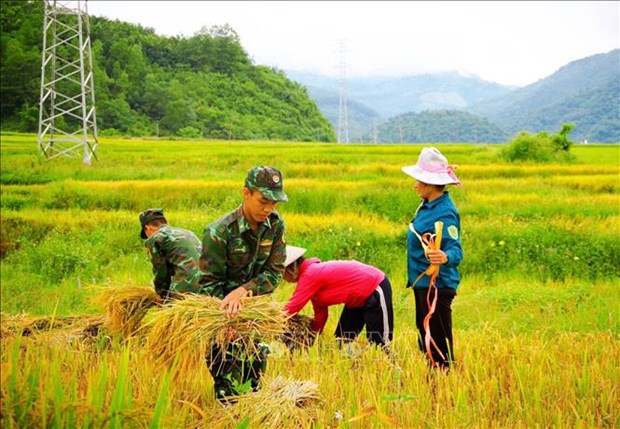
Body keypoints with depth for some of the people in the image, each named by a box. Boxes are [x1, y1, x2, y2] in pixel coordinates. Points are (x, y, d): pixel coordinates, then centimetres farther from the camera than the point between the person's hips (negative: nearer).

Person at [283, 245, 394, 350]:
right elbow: (320, 314, 6)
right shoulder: (312, 272, 4)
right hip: (358, 298, 10)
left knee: (378, 344, -9)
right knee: (341, 340, 11)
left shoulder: (310, 275, -25)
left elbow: (292, 308, -28)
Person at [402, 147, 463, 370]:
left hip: (436, 285, -10)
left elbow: (456, 250, -28)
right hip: (423, 283, 10)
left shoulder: (444, 213, -20)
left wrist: (445, 257, -50)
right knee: (425, 340, 17)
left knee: (439, 343, -2)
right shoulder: (427, 206, 8)